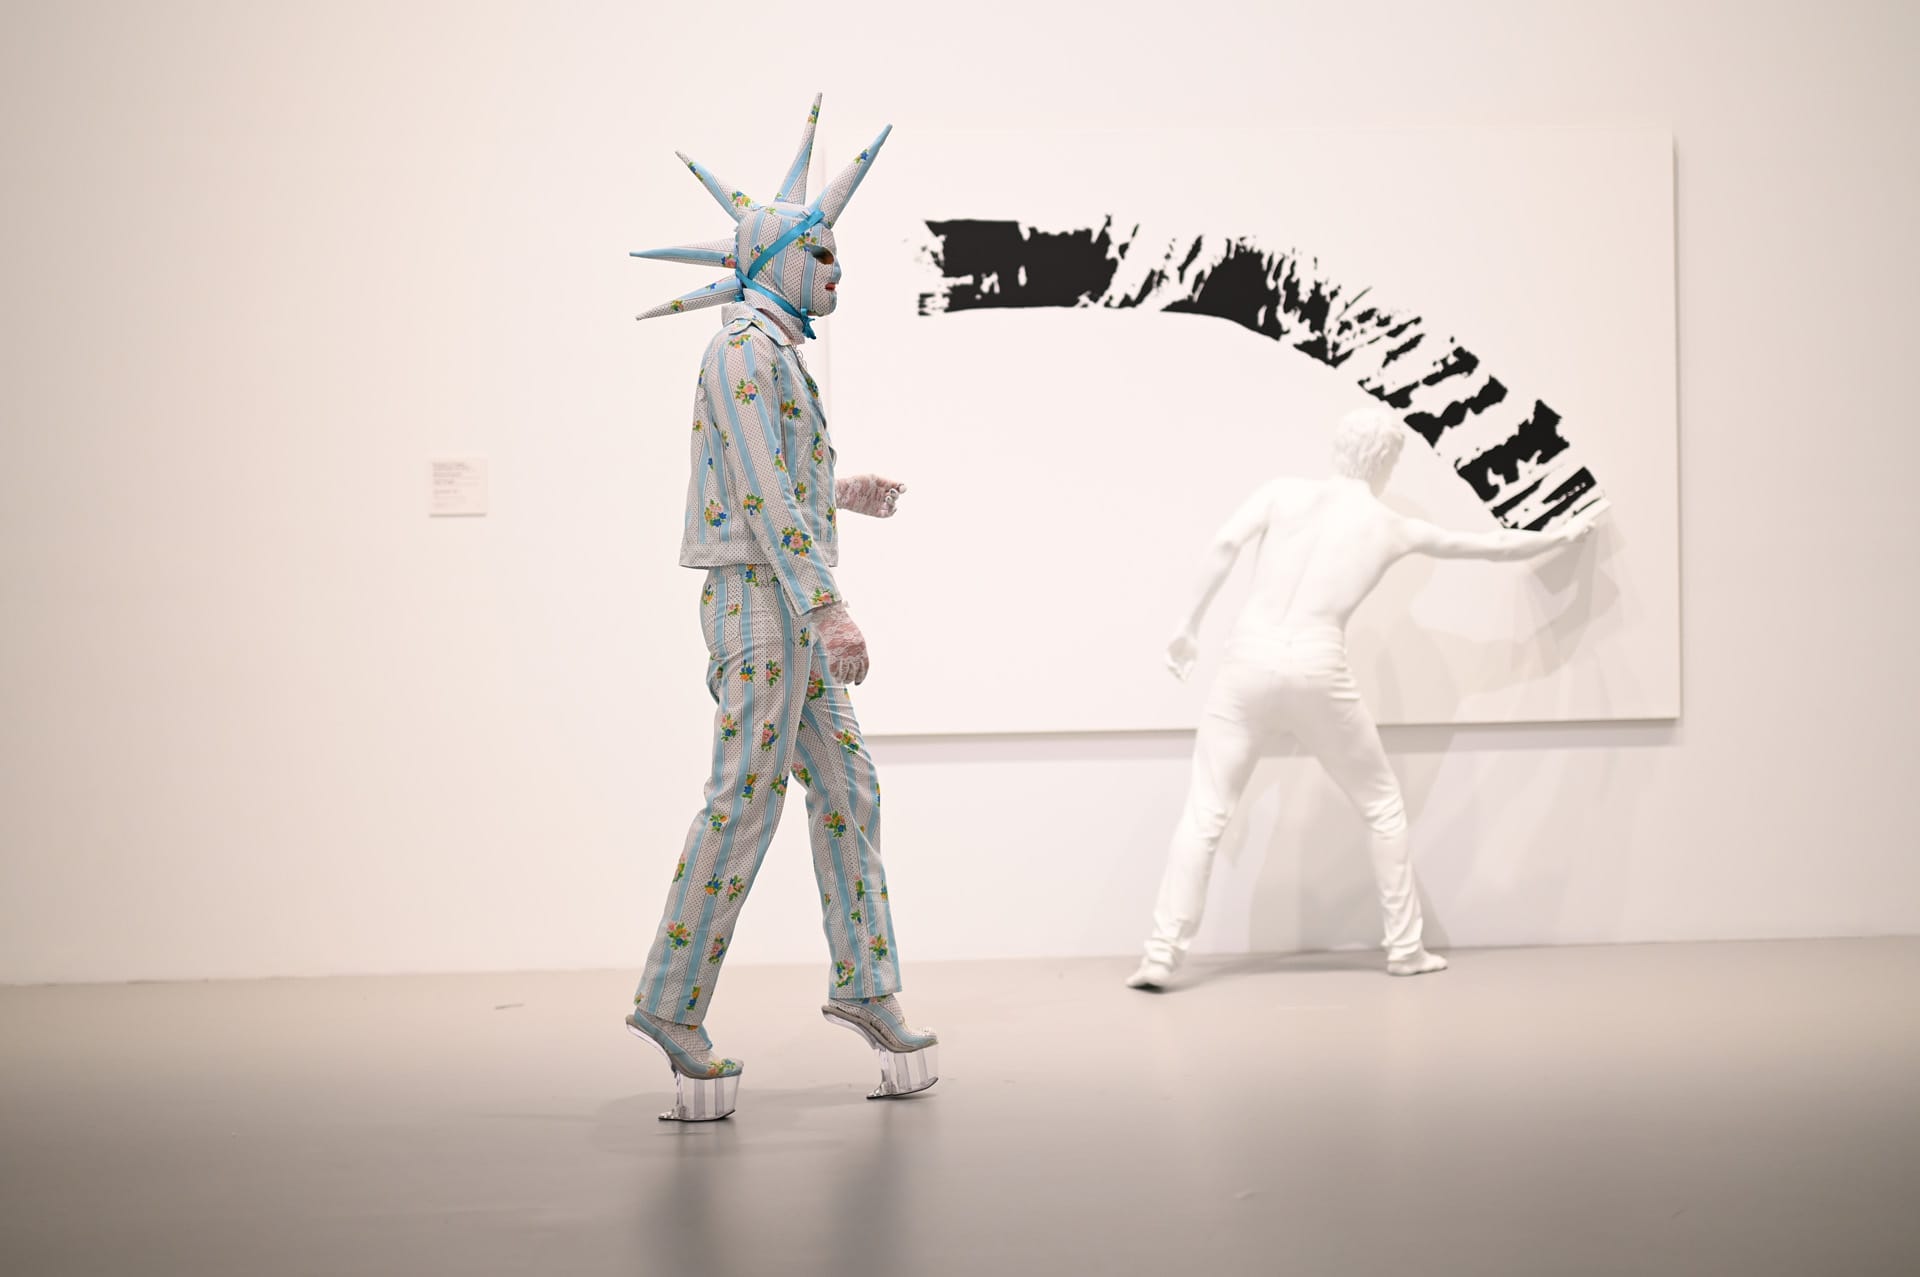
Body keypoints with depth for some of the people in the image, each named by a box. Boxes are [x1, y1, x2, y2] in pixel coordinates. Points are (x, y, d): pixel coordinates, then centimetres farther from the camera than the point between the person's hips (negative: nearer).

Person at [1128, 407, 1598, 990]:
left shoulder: (1285, 491, 11)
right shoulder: (1394, 527, 13)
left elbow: (1225, 544, -6)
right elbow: (1491, 544, 26)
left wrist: (1191, 626, 1)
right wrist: (1562, 536, 42)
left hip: (1250, 655, 1)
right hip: (1316, 665, -1)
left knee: (1204, 813, 4)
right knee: (1383, 806, 19)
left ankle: (1161, 955, -5)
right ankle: (1405, 948, 23)